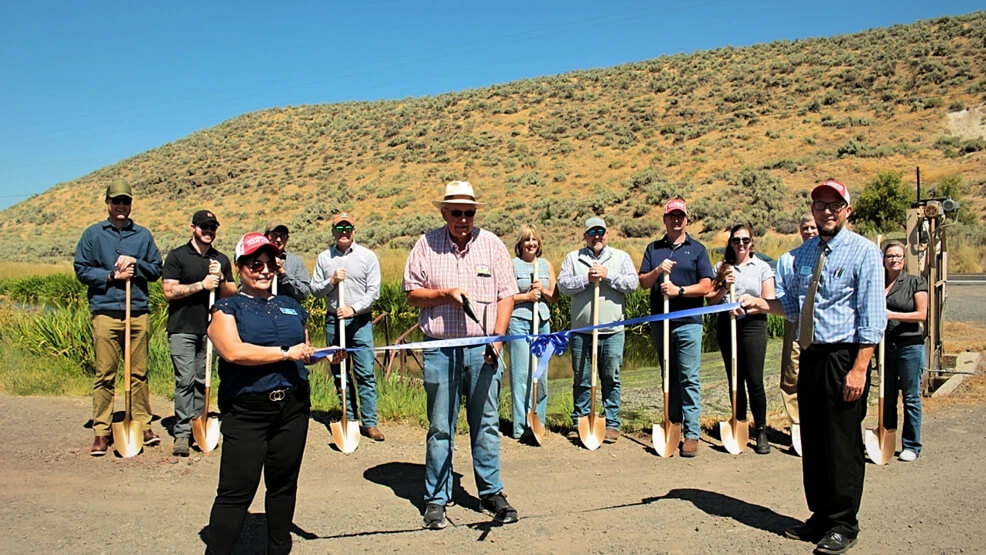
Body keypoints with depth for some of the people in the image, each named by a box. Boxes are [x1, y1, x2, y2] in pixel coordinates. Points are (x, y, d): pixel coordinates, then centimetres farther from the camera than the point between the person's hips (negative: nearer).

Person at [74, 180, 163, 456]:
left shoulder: (143, 235, 13)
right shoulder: (93, 234, 8)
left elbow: (156, 269, 11)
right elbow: (82, 270, 3)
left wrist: (135, 262, -6)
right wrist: (113, 275, -7)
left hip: (139, 312, 2)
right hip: (106, 312, -2)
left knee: (139, 372, 6)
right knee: (105, 375, 0)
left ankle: (143, 425, 13)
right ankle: (101, 432, 7)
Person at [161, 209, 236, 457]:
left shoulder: (221, 260, 14)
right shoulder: (177, 256, 3)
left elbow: (232, 294, 13)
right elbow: (169, 291, -6)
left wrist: (220, 279, -5)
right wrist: (202, 285, -11)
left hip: (210, 328, 4)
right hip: (182, 328, -4)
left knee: (202, 381, 7)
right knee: (185, 380, -8)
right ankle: (182, 433, -4)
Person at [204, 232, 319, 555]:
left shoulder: (291, 306, 15)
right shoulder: (227, 308, 0)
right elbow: (233, 351, -19)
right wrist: (285, 353, -15)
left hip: (293, 408, 5)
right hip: (246, 412, -5)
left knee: (284, 484, 14)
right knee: (236, 491, -4)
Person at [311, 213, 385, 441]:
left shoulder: (367, 256, 0)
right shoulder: (324, 257, 9)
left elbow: (373, 292, -4)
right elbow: (315, 289, 9)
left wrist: (353, 309, -16)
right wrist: (331, 281, -9)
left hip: (360, 320, -3)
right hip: (333, 320, 3)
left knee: (365, 374, -5)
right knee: (339, 373, 8)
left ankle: (369, 422, 0)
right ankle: (348, 418, 19)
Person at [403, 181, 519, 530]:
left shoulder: (492, 244, 5)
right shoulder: (426, 245, 3)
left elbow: (506, 295, 4)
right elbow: (412, 294, 4)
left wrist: (498, 338, -7)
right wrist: (446, 294, -12)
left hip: (483, 348, 1)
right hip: (440, 350, -1)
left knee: (486, 424, 8)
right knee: (440, 427, 5)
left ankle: (491, 493, 21)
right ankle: (436, 498, 18)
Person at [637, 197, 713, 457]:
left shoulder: (697, 249, 5)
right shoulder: (653, 249, 13)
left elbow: (706, 286, -2)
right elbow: (643, 282, 7)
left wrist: (678, 290, -14)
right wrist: (657, 271, -12)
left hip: (688, 322, -3)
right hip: (660, 321, 3)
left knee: (689, 379, -5)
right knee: (669, 378, 11)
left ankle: (691, 434, -3)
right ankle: (673, 426, 20)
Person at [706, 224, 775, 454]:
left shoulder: (762, 268, 6)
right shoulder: (721, 268, 10)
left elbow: (770, 302, 1)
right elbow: (710, 300, 8)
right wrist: (724, 288, -9)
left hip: (752, 325, -2)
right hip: (726, 325, 2)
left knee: (754, 380, -7)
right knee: (734, 380, 9)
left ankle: (761, 431, 4)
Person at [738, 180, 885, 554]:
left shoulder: (863, 252, -7)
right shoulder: (803, 254, 12)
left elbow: (872, 317, -12)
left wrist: (859, 369, -18)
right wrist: (759, 304, 1)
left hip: (845, 357, -6)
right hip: (810, 356, 7)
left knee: (843, 442, 1)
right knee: (812, 441, 13)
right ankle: (820, 517, 26)